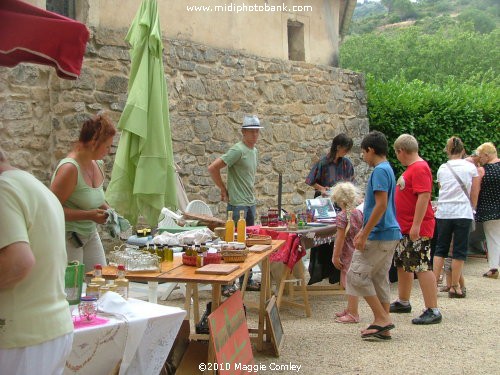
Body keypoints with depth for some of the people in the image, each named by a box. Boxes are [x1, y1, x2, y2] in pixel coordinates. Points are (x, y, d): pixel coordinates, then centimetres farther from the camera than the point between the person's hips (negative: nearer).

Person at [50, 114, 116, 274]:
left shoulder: (98, 165, 4)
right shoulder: (69, 168, -21)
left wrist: (107, 210, 3)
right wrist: (89, 215, -24)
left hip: (90, 234, 8)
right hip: (68, 237, -8)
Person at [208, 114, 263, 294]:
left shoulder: (255, 151, 14)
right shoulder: (238, 150, -14)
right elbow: (213, 168, -19)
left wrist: (252, 200, 15)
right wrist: (224, 189, -10)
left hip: (250, 204, 9)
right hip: (238, 205, -9)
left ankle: (247, 280, 24)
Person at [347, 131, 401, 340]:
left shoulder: (380, 171, -14)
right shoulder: (387, 169, 17)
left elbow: (381, 205, -22)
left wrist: (364, 235, -19)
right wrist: (364, 231, 23)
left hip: (378, 235, -10)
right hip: (389, 234, 10)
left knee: (357, 275, -6)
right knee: (379, 279, 11)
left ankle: (382, 318, -3)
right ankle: (382, 327, 15)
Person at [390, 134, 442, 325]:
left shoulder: (420, 168, -18)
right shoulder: (411, 168, 14)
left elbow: (424, 196, -26)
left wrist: (416, 225, -28)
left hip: (417, 230, -11)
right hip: (405, 228, 11)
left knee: (422, 267, -10)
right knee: (402, 264, 19)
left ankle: (433, 311, -8)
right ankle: (403, 302, 33)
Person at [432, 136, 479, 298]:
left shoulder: (442, 168, 8)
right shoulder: (471, 167, 1)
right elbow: (474, 196, 5)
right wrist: (472, 210, 21)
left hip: (443, 212, 3)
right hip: (463, 213, -3)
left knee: (440, 249, 12)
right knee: (459, 250, 4)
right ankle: (455, 287, 6)